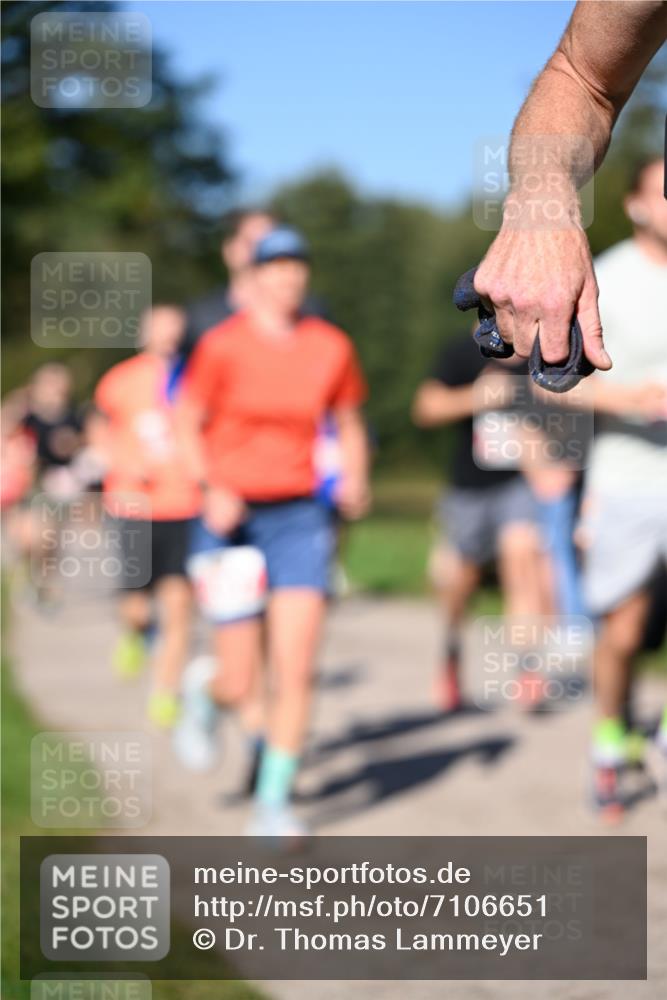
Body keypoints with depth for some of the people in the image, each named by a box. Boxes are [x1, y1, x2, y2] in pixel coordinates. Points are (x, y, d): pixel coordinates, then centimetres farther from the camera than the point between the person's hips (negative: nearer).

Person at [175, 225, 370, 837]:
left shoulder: (331, 347, 3)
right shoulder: (223, 345, -5)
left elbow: (350, 424, 15)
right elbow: (186, 426, -1)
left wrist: (355, 480, -3)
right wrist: (211, 488, -16)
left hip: (301, 517, 2)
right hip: (234, 516, -2)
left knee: (296, 672, -8)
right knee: (240, 683, 0)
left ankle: (274, 803, 6)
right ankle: (204, 696, 38)